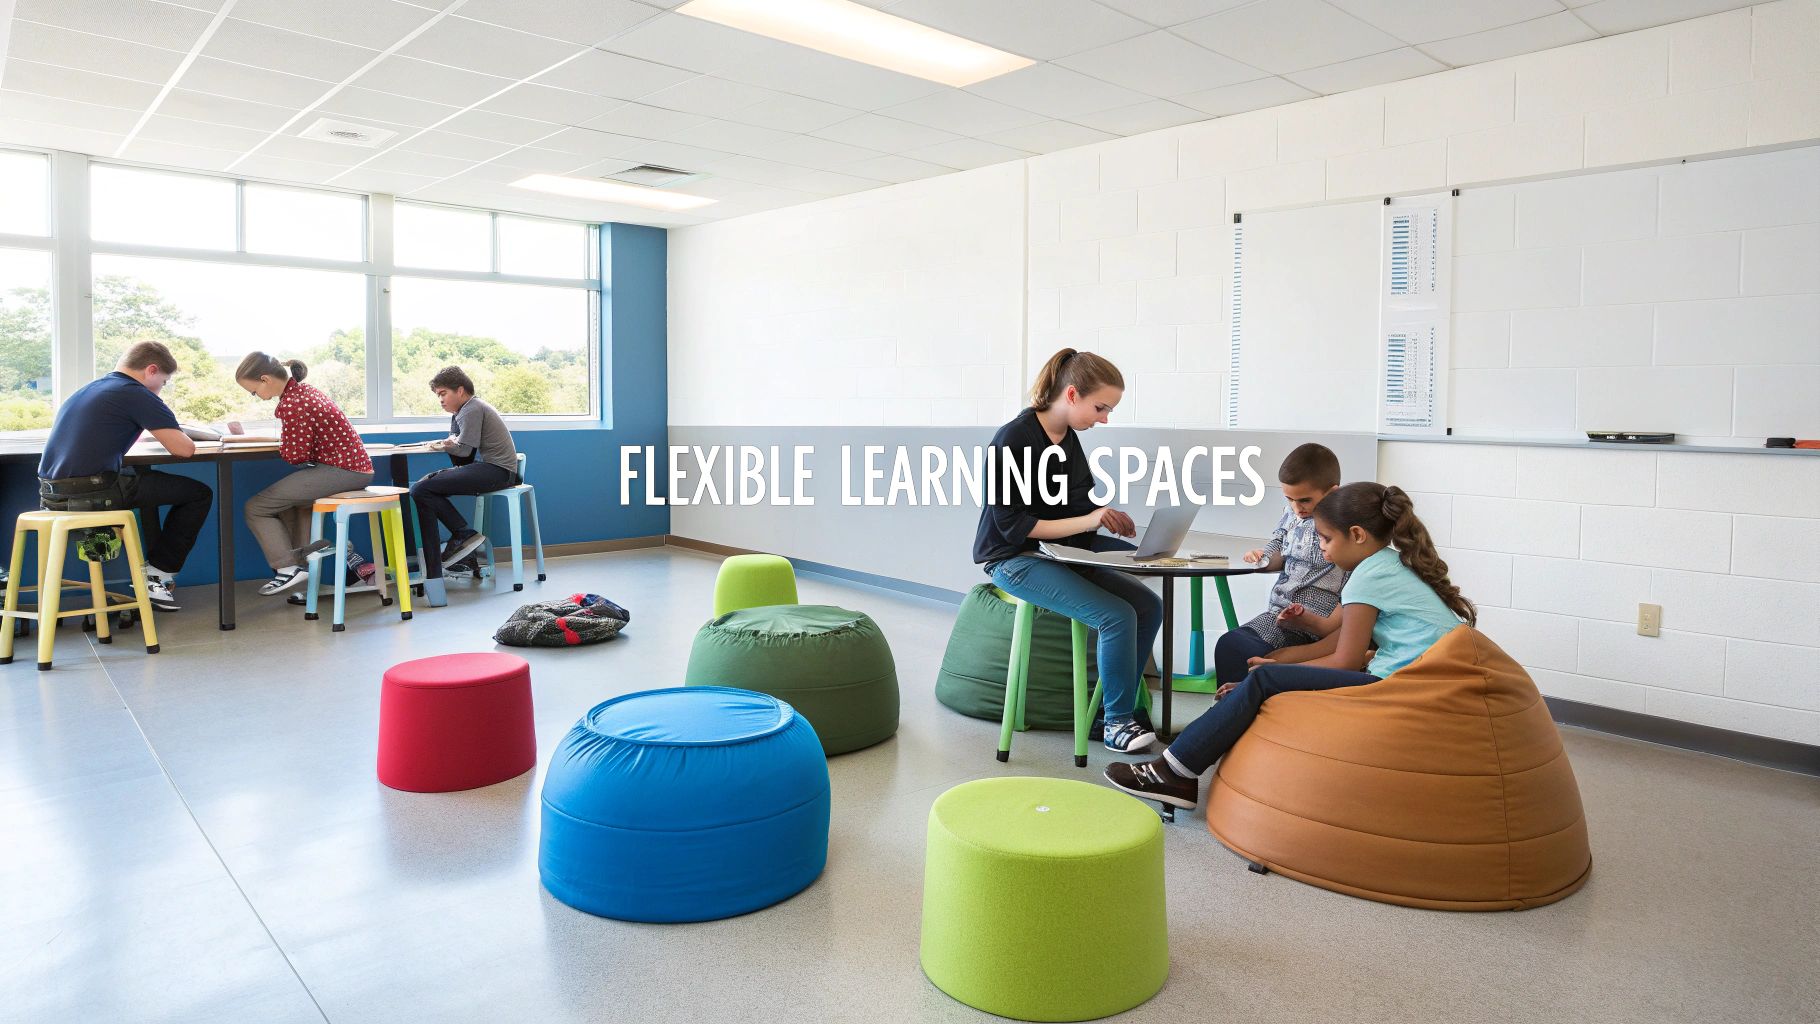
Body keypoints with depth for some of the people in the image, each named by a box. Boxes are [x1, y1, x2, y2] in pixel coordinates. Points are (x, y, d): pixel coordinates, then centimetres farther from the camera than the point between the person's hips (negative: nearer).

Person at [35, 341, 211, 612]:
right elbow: (184, 449, -10)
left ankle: (152, 562, 31)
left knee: (144, 477, 34)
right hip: (91, 493, -9)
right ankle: (159, 574, 9)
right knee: (199, 494, 4)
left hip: (51, 493, 9)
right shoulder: (137, 395, -7)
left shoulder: (89, 388, 19)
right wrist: (175, 434, 14)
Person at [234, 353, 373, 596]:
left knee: (255, 508, 0)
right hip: (357, 467, 10)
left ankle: (288, 567, 4)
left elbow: (296, 455, -14)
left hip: (341, 472, -10)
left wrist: (276, 444, 5)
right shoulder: (302, 390, 12)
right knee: (288, 498, 34)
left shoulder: (291, 404, -18)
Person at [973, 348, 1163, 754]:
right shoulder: (1014, 439, -18)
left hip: (1061, 554, 8)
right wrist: (1086, 522, -25)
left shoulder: (1069, 438, 6)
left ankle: (1115, 713, 3)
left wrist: (1105, 517, -7)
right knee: (1117, 616, -22)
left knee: (1149, 605, -5)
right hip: (1014, 560, -8)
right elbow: (1011, 524, -20)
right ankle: (1117, 723, -3)